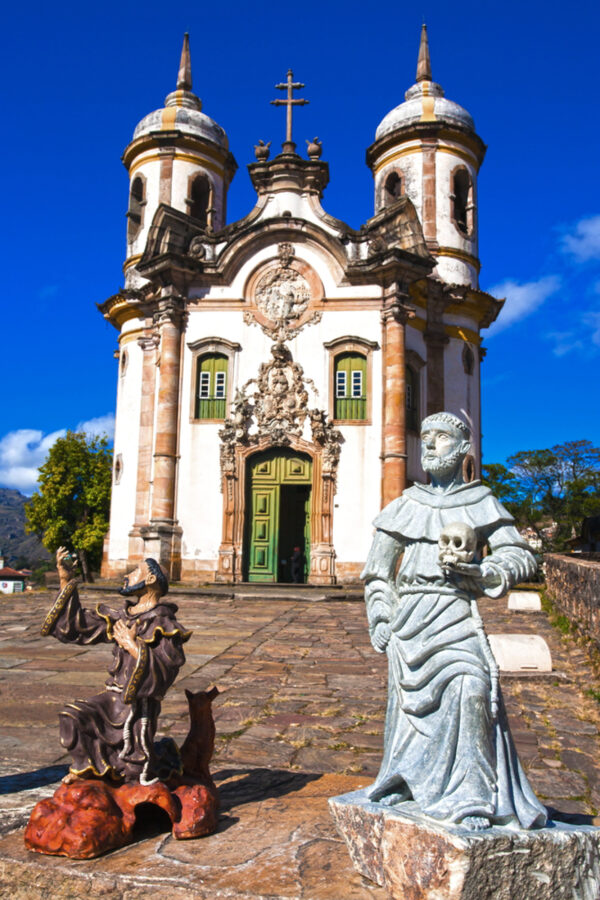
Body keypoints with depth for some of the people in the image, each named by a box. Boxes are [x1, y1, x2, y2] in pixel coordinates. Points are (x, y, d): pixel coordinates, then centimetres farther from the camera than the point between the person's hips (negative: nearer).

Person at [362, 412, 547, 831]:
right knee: (410, 699, 7)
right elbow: (377, 570, 17)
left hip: (454, 612, -3)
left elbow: (521, 557, 2)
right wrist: (380, 619, 7)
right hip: (410, 614, 3)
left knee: (468, 690, -20)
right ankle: (404, 781, 28)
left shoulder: (480, 502, 7)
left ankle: (471, 798, -10)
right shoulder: (406, 505, 14)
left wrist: (479, 570, -15)